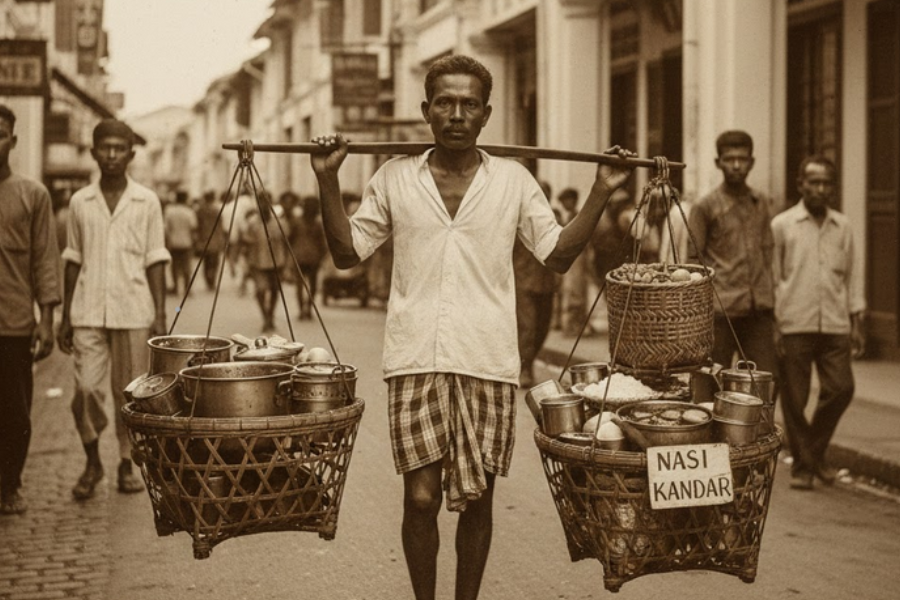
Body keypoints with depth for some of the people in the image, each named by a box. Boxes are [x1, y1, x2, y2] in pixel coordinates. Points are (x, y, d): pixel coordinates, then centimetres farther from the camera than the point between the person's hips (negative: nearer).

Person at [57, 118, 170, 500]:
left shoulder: (147, 202, 4)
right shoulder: (80, 202, 8)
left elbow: (155, 262, 3)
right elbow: (73, 261, 12)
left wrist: (160, 317, -2)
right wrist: (65, 317, 9)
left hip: (134, 312, -1)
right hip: (88, 313, 1)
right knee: (87, 388, -8)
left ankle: (127, 464, 18)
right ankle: (92, 462, 10)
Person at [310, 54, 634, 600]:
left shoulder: (513, 181, 6)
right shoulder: (394, 177, 7)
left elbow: (558, 253, 5)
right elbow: (347, 252, 9)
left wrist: (601, 192, -3)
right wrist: (328, 180, 0)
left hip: (488, 363, 1)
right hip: (415, 360, 0)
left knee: (477, 498, 8)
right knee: (421, 497, -3)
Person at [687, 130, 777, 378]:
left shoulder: (762, 203, 14)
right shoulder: (705, 207, 0)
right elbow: (693, 260, 0)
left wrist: (768, 296, 14)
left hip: (759, 309, 4)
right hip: (721, 309, -4)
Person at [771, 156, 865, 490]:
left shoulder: (842, 227, 12)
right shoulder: (782, 225, 1)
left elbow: (852, 276, 16)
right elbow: (772, 278, 1)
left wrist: (857, 323, 10)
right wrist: (773, 326, -4)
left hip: (834, 325, 3)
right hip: (794, 326, -3)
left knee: (841, 389, -4)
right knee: (795, 399, 0)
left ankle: (816, 452, 17)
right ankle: (802, 465, 13)